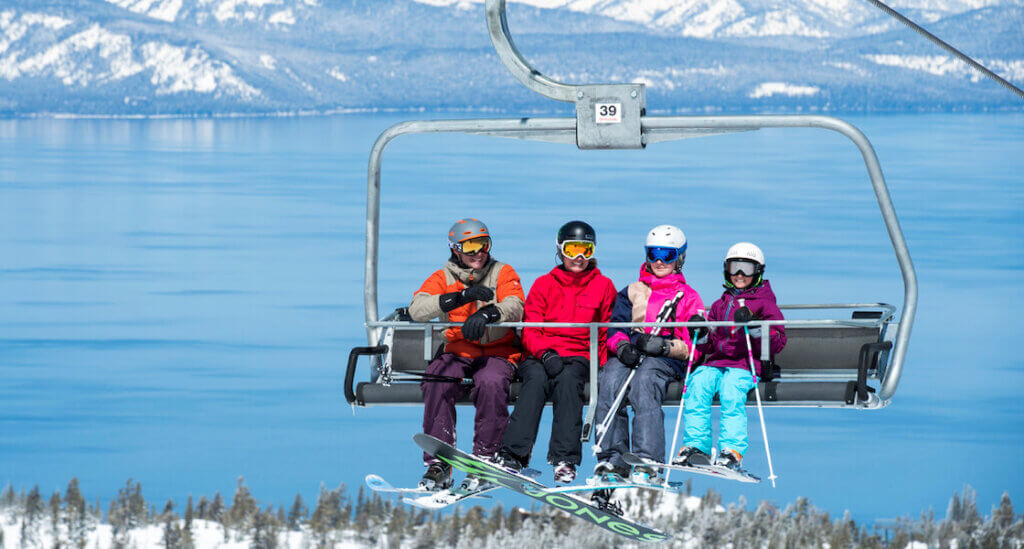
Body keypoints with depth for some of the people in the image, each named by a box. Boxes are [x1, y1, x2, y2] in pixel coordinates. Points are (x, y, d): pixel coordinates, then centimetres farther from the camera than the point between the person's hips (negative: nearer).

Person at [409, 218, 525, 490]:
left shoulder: (502, 273, 5)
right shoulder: (443, 278, 7)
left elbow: (514, 306, -14)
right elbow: (417, 309, -12)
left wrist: (486, 315, -36)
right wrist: (461, 297, -24)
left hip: (498, 352, -1)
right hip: (458, 352, 1)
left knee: (491, 383, -35)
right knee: (436, 382, -30)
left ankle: (484, 460, -24)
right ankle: (438, 464, -27)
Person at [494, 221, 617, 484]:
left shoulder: (603, 286, 12)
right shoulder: (544, 285, 12)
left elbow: (606, 334, 12)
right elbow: (530, 332, 5)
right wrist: (545, 353, -16)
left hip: (579, 357, 0)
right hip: (540, 356, 0)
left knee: (567, 380, -35)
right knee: (537, 379, -34)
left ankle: (565, 460, -41)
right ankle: (513, 455, -41)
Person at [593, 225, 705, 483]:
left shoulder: (688, 298, 16)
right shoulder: (633, 292, 26)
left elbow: (692, 346, 5)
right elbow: (615, 327, 15)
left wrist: (664, 346, -14)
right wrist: (622, 345, -9)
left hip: (666, 359, -3)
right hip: (629, 355, 3)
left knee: (643, 384, -37)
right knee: (609, 381, -33)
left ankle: (647, 462, -46)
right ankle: (612, 457, -35)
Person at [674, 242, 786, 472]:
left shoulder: (764, 303, 12)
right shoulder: (720, 305, 27)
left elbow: (778, 342, -1)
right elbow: (708, 346, 23)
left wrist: (753, 325, -15)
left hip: (745, 365, -4)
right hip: (716, 362, 4)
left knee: (731, 392, -35)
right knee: (697, 385, -27)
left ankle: (732, 451, -39)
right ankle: (696, 446, -28)